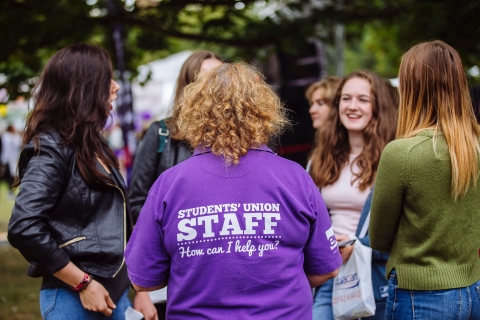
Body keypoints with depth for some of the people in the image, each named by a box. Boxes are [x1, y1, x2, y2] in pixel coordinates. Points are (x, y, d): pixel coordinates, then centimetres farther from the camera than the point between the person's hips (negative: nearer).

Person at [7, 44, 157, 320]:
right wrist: (83, 284, -17)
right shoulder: (51, 148, -12)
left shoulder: (95, 146, 13)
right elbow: (24, 229, -22)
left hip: (115, 292, 8)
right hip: (73, 297, -8)